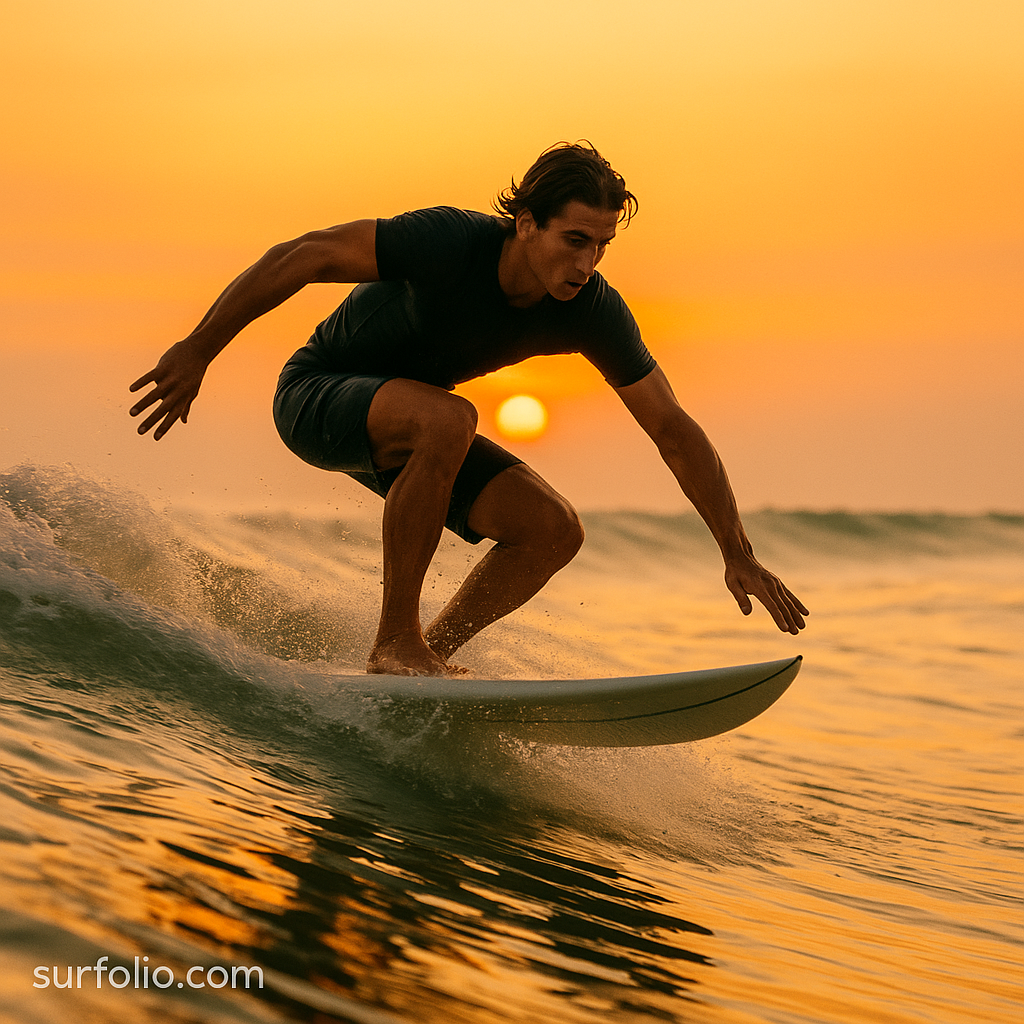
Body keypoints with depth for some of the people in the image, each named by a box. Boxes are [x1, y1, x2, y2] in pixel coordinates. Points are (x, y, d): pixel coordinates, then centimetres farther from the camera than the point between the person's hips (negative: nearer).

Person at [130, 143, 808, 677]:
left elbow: (674, 430, -13)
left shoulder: (593, 312, -18)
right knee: (447, 418, -37)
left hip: (407, 425, 6)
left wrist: (739, 553, -16)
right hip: (315, 397, -5)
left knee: (553, 530, -12)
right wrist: (197, 353, -24)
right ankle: (395, 645, -27)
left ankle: (433, 653, 0)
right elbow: (302, 257, -25)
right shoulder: (449, 241, -32)